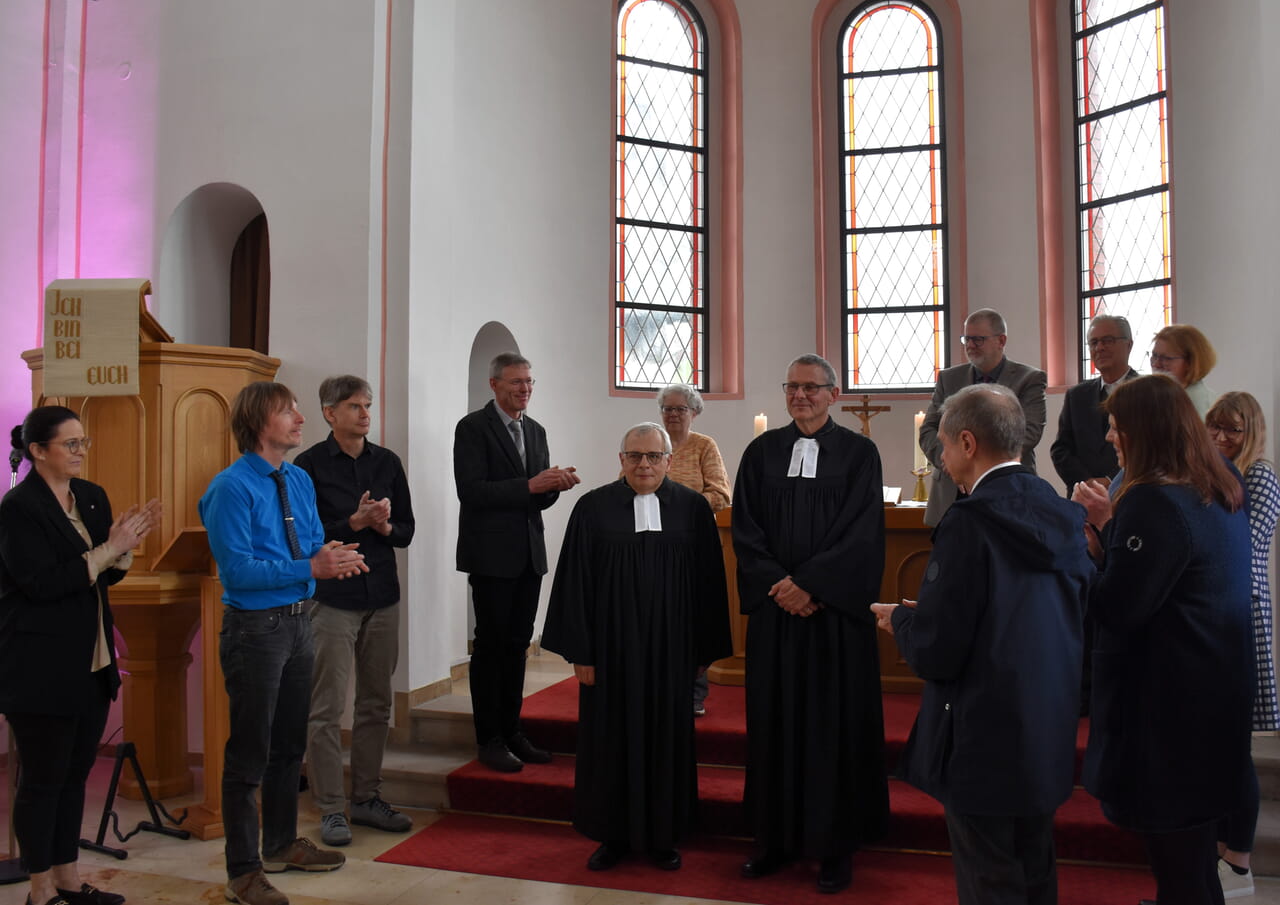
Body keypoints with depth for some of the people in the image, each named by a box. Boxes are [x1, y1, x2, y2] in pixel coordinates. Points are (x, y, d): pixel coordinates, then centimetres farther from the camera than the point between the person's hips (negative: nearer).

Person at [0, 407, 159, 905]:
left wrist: (128, 541, -7)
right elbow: (42, 583, -20)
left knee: (75, 774, 15)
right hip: (40, 669, -7)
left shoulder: (92, 496, 9)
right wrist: (109, 548, -21)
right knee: (43, 780, 5)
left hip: (92, 662, 7)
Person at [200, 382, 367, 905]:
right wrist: (311, 568, -25)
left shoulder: (300, 481, 8)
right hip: (255, 627, -8)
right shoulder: (232, 488, -16)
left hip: (298, 622, 8)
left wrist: (331, 556, -11)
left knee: (290, 744, 20)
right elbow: (238, 569, -22)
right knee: (249, 752, 3)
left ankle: (282, 845, 39)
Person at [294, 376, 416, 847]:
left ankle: (367, 798, 23)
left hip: (382, 597, 5)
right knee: (327, 708, -2)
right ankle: (331, 809, 9)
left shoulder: (387, 462, 10)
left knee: (375, 704, 11)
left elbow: (406, 529, 12)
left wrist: (385, 526, -9)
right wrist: (355, 522, -17)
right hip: (333, 598, -5)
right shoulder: (311, 464, -3)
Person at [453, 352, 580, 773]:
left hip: (529, 555, 6)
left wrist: (555, 484, -8)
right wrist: (529, 485, -22)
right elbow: (471, 492, -17)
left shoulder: (535, 431, 14)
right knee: (491, 645, 1)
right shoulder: (473, 427, -7)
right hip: (492, 555, -6)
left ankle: (511, 731, 22)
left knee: (517, 644, 11)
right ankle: (490, 739, 11)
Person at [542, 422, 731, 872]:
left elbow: (708, 582, 2)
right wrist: (580, 651, -6)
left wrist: (704, 649, 1)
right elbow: (575, 583, -3)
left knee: (666, 738, 10)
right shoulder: (593, 508, -2)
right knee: (611, 738, 8)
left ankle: (663, 836, 27)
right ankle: (614, 835, 25)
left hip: (670, 646, 1)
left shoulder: (692, 509, 0)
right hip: (612, 645, 0)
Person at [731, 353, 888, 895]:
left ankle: (835, 844, 17)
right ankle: (776, 839, 20)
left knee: (833, 722, 4)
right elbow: (745, 528, 3)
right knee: (774, 720, 8)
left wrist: (809, 584, -15)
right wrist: (777, 584, -10)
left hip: (835, 610, -2)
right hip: (774, 608, 3)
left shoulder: (859, 453, -1)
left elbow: (862, 534, -8)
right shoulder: (762, 452, 7)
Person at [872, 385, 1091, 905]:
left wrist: (899, 618, 0)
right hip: (1049, 739, 8)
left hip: (984, 744, -7)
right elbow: (1077, 620, 12)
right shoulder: (1063, 515, 1)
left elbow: (935, 653, -22)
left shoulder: (970, 522, -22)